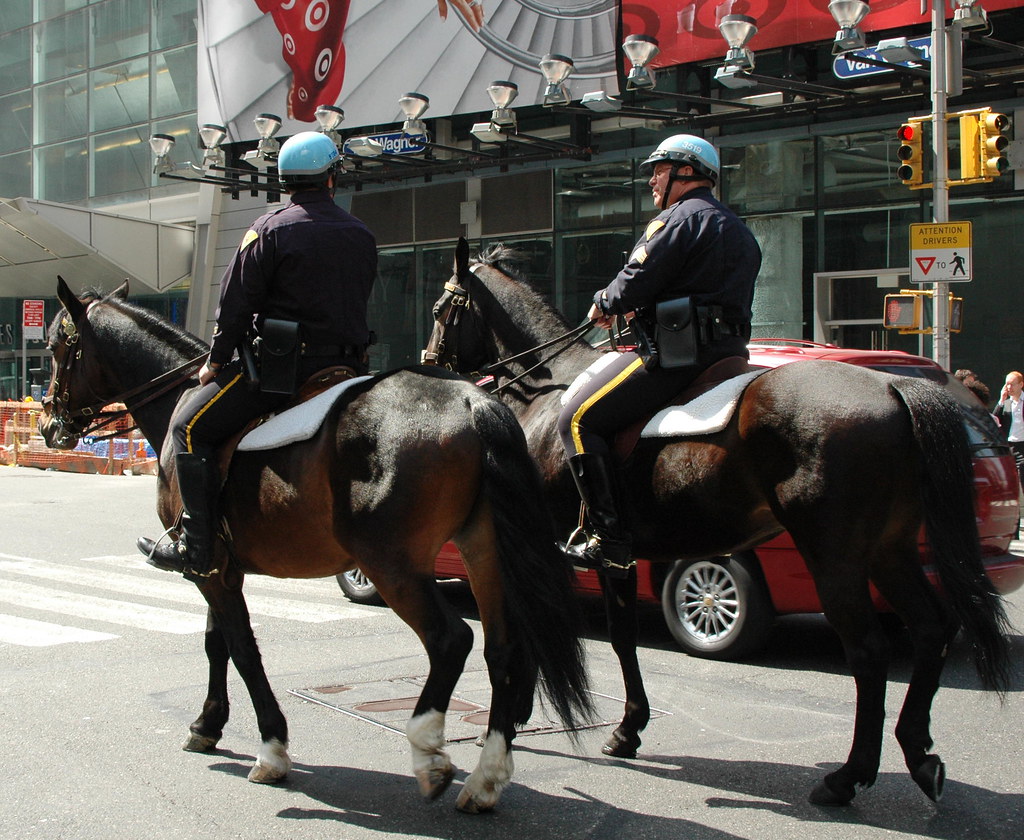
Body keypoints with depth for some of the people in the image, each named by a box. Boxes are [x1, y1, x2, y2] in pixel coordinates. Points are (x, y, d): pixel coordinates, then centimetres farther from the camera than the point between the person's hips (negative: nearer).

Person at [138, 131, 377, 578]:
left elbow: (236, 302, -5)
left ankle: (196, 548, -6)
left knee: (189, 427, 1)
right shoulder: (362, 236, 11)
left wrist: (215, 363, 5)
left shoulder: (271, 229, -6)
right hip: (346, 367, 6)